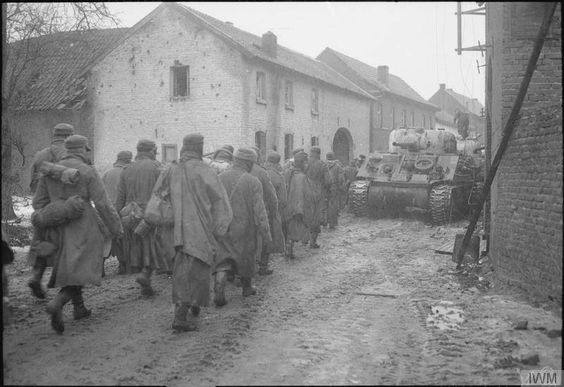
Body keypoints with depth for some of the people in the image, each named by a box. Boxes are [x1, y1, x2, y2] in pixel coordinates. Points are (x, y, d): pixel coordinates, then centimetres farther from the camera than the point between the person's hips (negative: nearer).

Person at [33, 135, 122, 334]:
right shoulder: (88, 172, -10)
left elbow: (38, 203, 6)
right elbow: (103, 204, -11)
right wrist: (116, 228, -2)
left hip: (59, 228, 6)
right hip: (83, 228, -5)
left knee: (69, 269, 20)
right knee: (80, 271, -2)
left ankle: (79, 307, 28)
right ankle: (57, 304, -22)